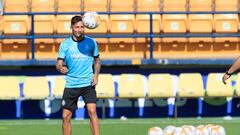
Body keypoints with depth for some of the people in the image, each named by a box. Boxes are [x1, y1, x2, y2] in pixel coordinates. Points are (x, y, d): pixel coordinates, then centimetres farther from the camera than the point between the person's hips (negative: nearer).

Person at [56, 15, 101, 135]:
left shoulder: (91, 42, 3)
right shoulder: (65, 44, 2)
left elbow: (97, 60, 16)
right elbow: (59, 64, -1)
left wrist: (96, 74, -1)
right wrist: (61, 68, -25)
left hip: (88, 83, -1)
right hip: (71, 84, 1)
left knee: (92, 111, -18)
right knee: (66, 116, 2)